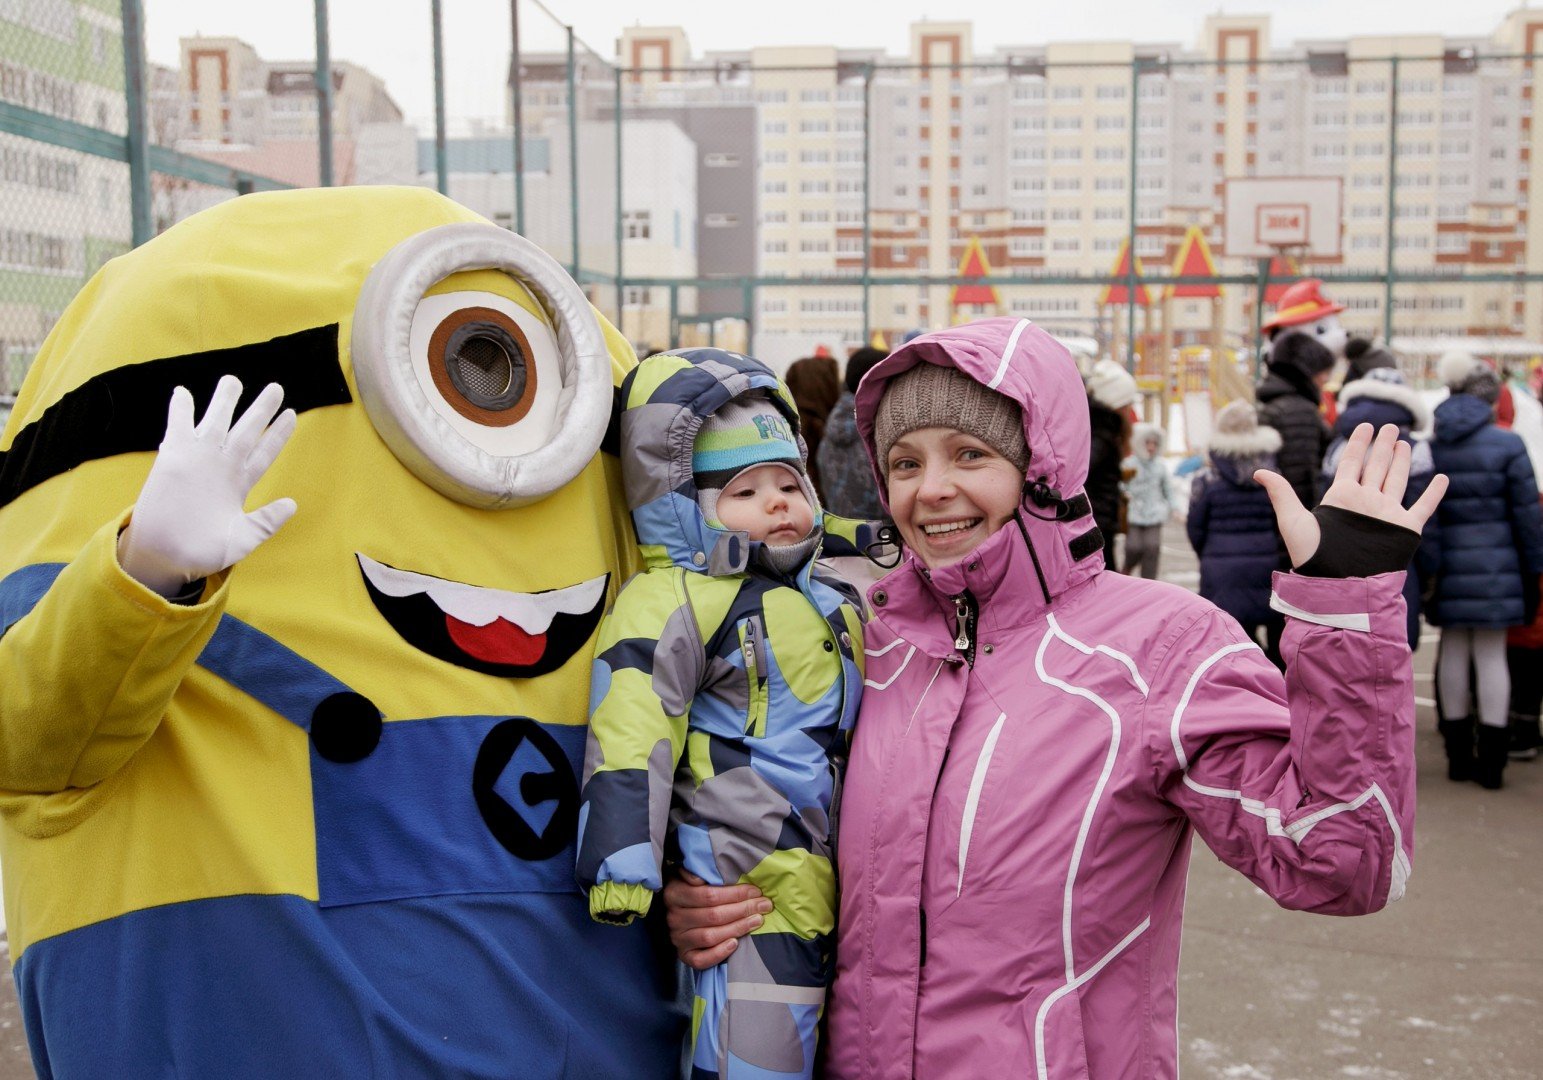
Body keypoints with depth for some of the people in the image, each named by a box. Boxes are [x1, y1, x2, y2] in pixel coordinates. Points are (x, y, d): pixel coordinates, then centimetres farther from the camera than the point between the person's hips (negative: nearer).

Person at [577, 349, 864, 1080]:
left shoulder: (834, 600, 16)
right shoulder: (679, 604, -11)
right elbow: (634, 730, -20)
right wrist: (623, 855, -27)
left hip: (833, 879, 9)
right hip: (757, 887, -8)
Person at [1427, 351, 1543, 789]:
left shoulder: (1428, 445, 1)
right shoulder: (1506, 445, -8)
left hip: (1447, 567, 3)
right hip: (1494, 567, -3)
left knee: (1454, 650, 11)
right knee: (1491, 654, 2)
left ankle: (1459, 754, 17)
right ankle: (1490, 760, 5)